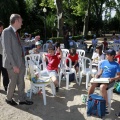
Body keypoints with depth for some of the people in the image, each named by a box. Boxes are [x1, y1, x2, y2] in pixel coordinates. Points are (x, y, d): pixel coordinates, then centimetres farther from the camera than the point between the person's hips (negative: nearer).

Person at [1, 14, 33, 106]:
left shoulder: (16, 32, 11)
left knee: (21, 82, 15)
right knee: (13, 82, 8)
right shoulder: (7, 31, -15)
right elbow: (7, 50, -20)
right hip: (13, 64, -8)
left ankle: (22, 99, 29)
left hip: (21, 62, 8)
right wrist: (14, 65, -21)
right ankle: (9, 99, 31)